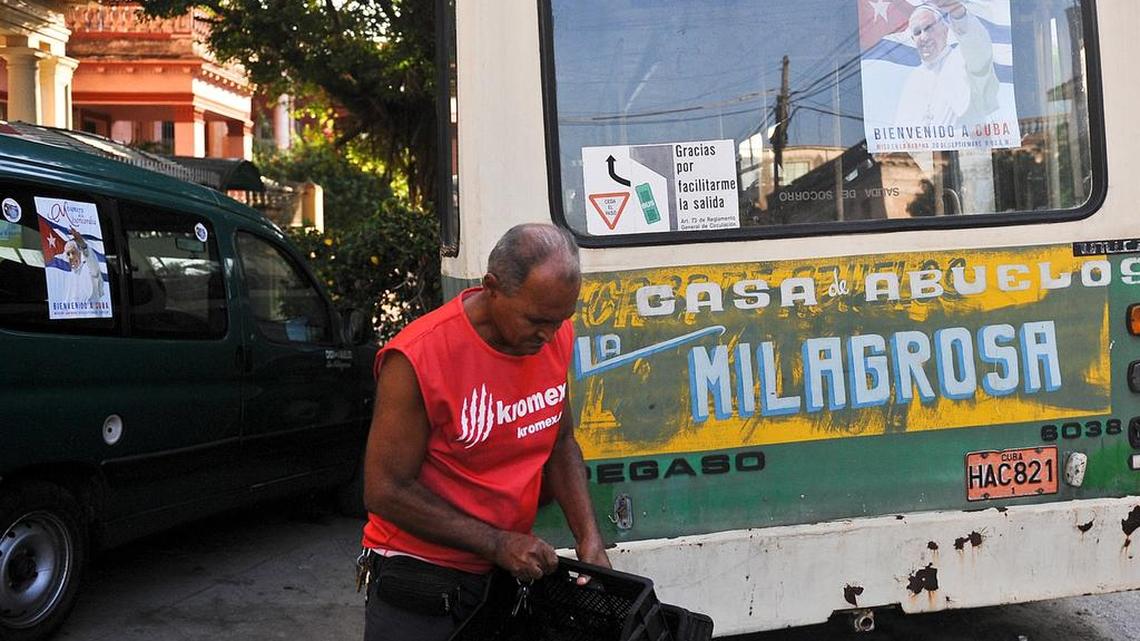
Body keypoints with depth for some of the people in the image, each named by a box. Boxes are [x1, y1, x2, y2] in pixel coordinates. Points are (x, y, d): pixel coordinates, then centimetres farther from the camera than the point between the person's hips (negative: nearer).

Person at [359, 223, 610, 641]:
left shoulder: (555, 336, -5)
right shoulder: (419, 357, -24)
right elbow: (385, 491, -19)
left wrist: (588, 536, -4)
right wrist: (498, 544, -19)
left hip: (515, 571, 6)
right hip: (421, 580, -5)